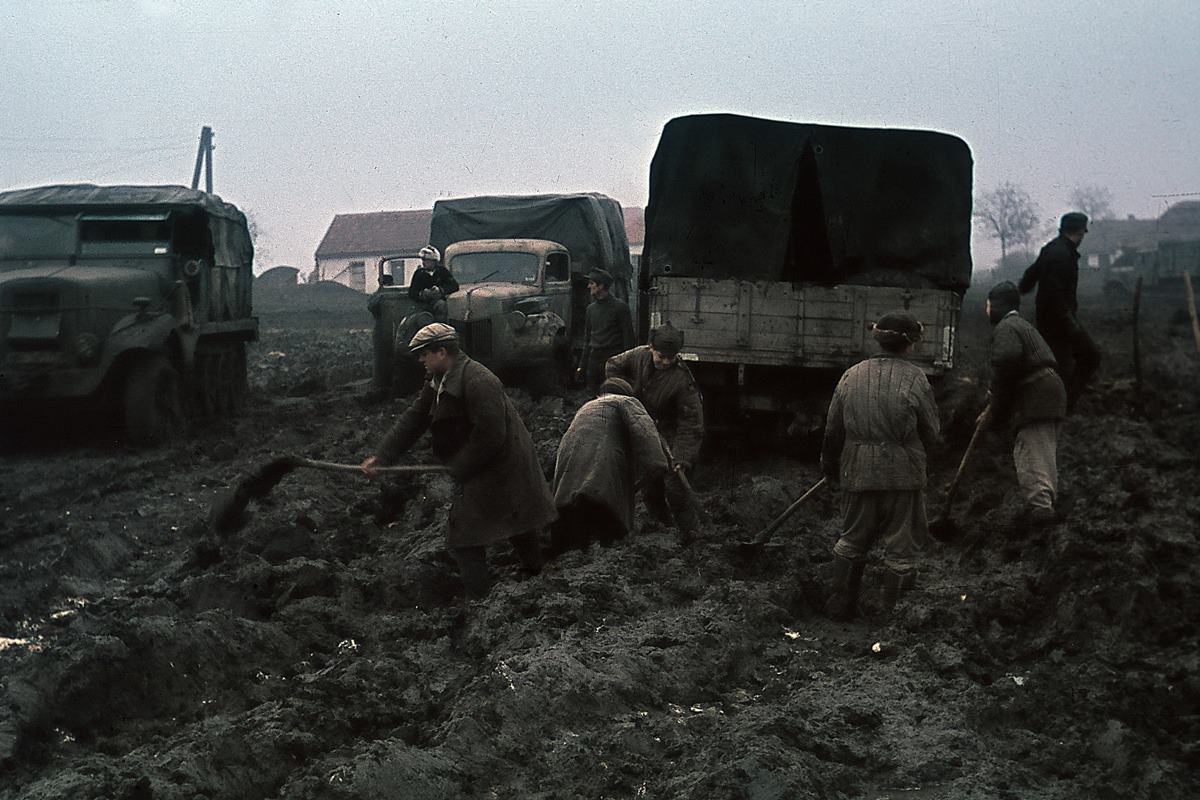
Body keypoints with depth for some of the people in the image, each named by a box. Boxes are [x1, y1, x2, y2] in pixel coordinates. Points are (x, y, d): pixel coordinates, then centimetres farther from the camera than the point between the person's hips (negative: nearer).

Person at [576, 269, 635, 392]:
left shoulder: (620, 306, -4)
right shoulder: (591, 309, 14)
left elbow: (628, 336, -5)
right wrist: (582, 365, 15)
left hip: (613, 360, -6)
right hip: (594, 359, 6)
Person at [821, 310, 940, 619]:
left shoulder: (851, 376, 1)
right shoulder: (914, 378, -10)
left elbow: (833, 430, 7)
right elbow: (931, 433, -3)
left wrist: (830, 466, 22)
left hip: (858, 470, 4)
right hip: (903, 473, -4)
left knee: (852, 540, 20)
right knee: (901, 546, 10)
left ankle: (839, 605, 25)